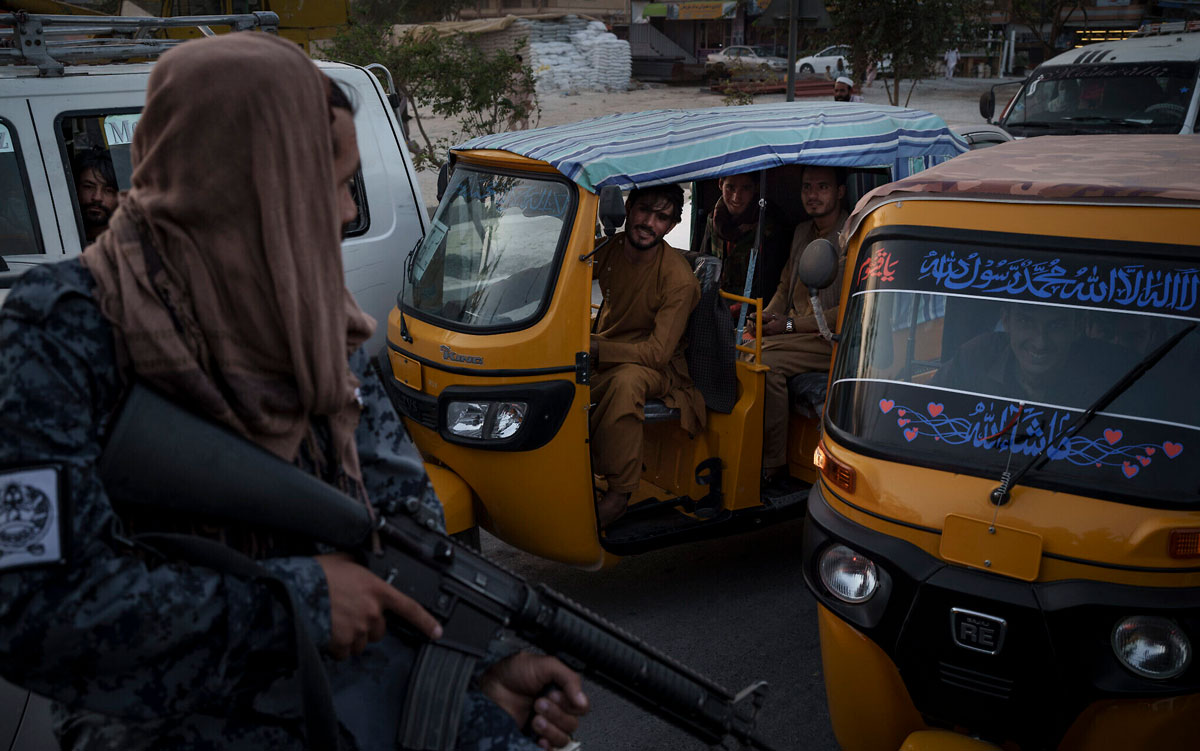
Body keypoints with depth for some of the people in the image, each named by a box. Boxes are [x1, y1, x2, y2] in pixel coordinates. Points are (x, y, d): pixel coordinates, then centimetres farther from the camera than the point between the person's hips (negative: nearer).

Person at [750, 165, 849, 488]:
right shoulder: (802, 232, 18)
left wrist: (790, 324, -16)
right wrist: (766, 316, 2)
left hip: (832, 339, -7)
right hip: (793, 333, 7)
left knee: (766, 363, -29)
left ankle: (772, 465, -20)